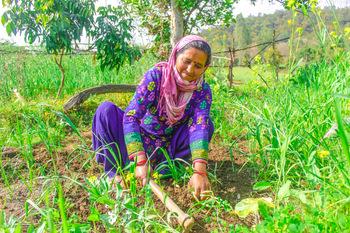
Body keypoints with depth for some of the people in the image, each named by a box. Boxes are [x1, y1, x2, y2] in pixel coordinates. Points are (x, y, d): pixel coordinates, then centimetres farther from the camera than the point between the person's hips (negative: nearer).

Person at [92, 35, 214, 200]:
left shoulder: (203, 90, -13)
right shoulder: (156, 76, -20)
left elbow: (200, 127, -29)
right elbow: (130, 116, -29)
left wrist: (200, 171, -45)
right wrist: (141, 161, -41)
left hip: (168, 151, 2)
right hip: (138, 144, -1)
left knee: (207, 124, -19)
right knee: (106, 109, -23)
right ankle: (114, 172, -15)